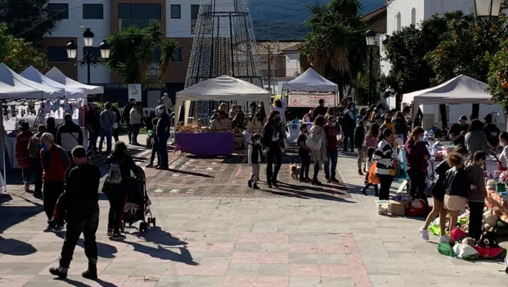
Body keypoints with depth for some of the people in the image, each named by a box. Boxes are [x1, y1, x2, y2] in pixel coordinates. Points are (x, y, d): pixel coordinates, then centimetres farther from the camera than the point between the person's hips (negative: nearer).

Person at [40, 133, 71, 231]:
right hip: (47, 180, 7)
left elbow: (68, 163, -6)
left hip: (58, 180, -7)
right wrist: (45, 174, 13)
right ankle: (51, 223, 17)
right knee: (47, 204, 6)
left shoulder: (59, 150, -13)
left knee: (58, 203, -2)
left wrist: (62, 173, -4)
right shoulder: (43, 152, 8)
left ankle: (59, 224, 8)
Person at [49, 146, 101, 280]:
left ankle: (63, 269, 13)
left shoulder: (74, 172, -15)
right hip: (93, 208, 5)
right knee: (90, 239, 11)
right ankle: (92, 269, 10)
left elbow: (69, 193, -13)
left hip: (78, 209, -5)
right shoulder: (95, 170, 2)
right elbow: (95, 189, 8)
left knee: (70, 240, 5)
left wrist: (67, 209, -7)